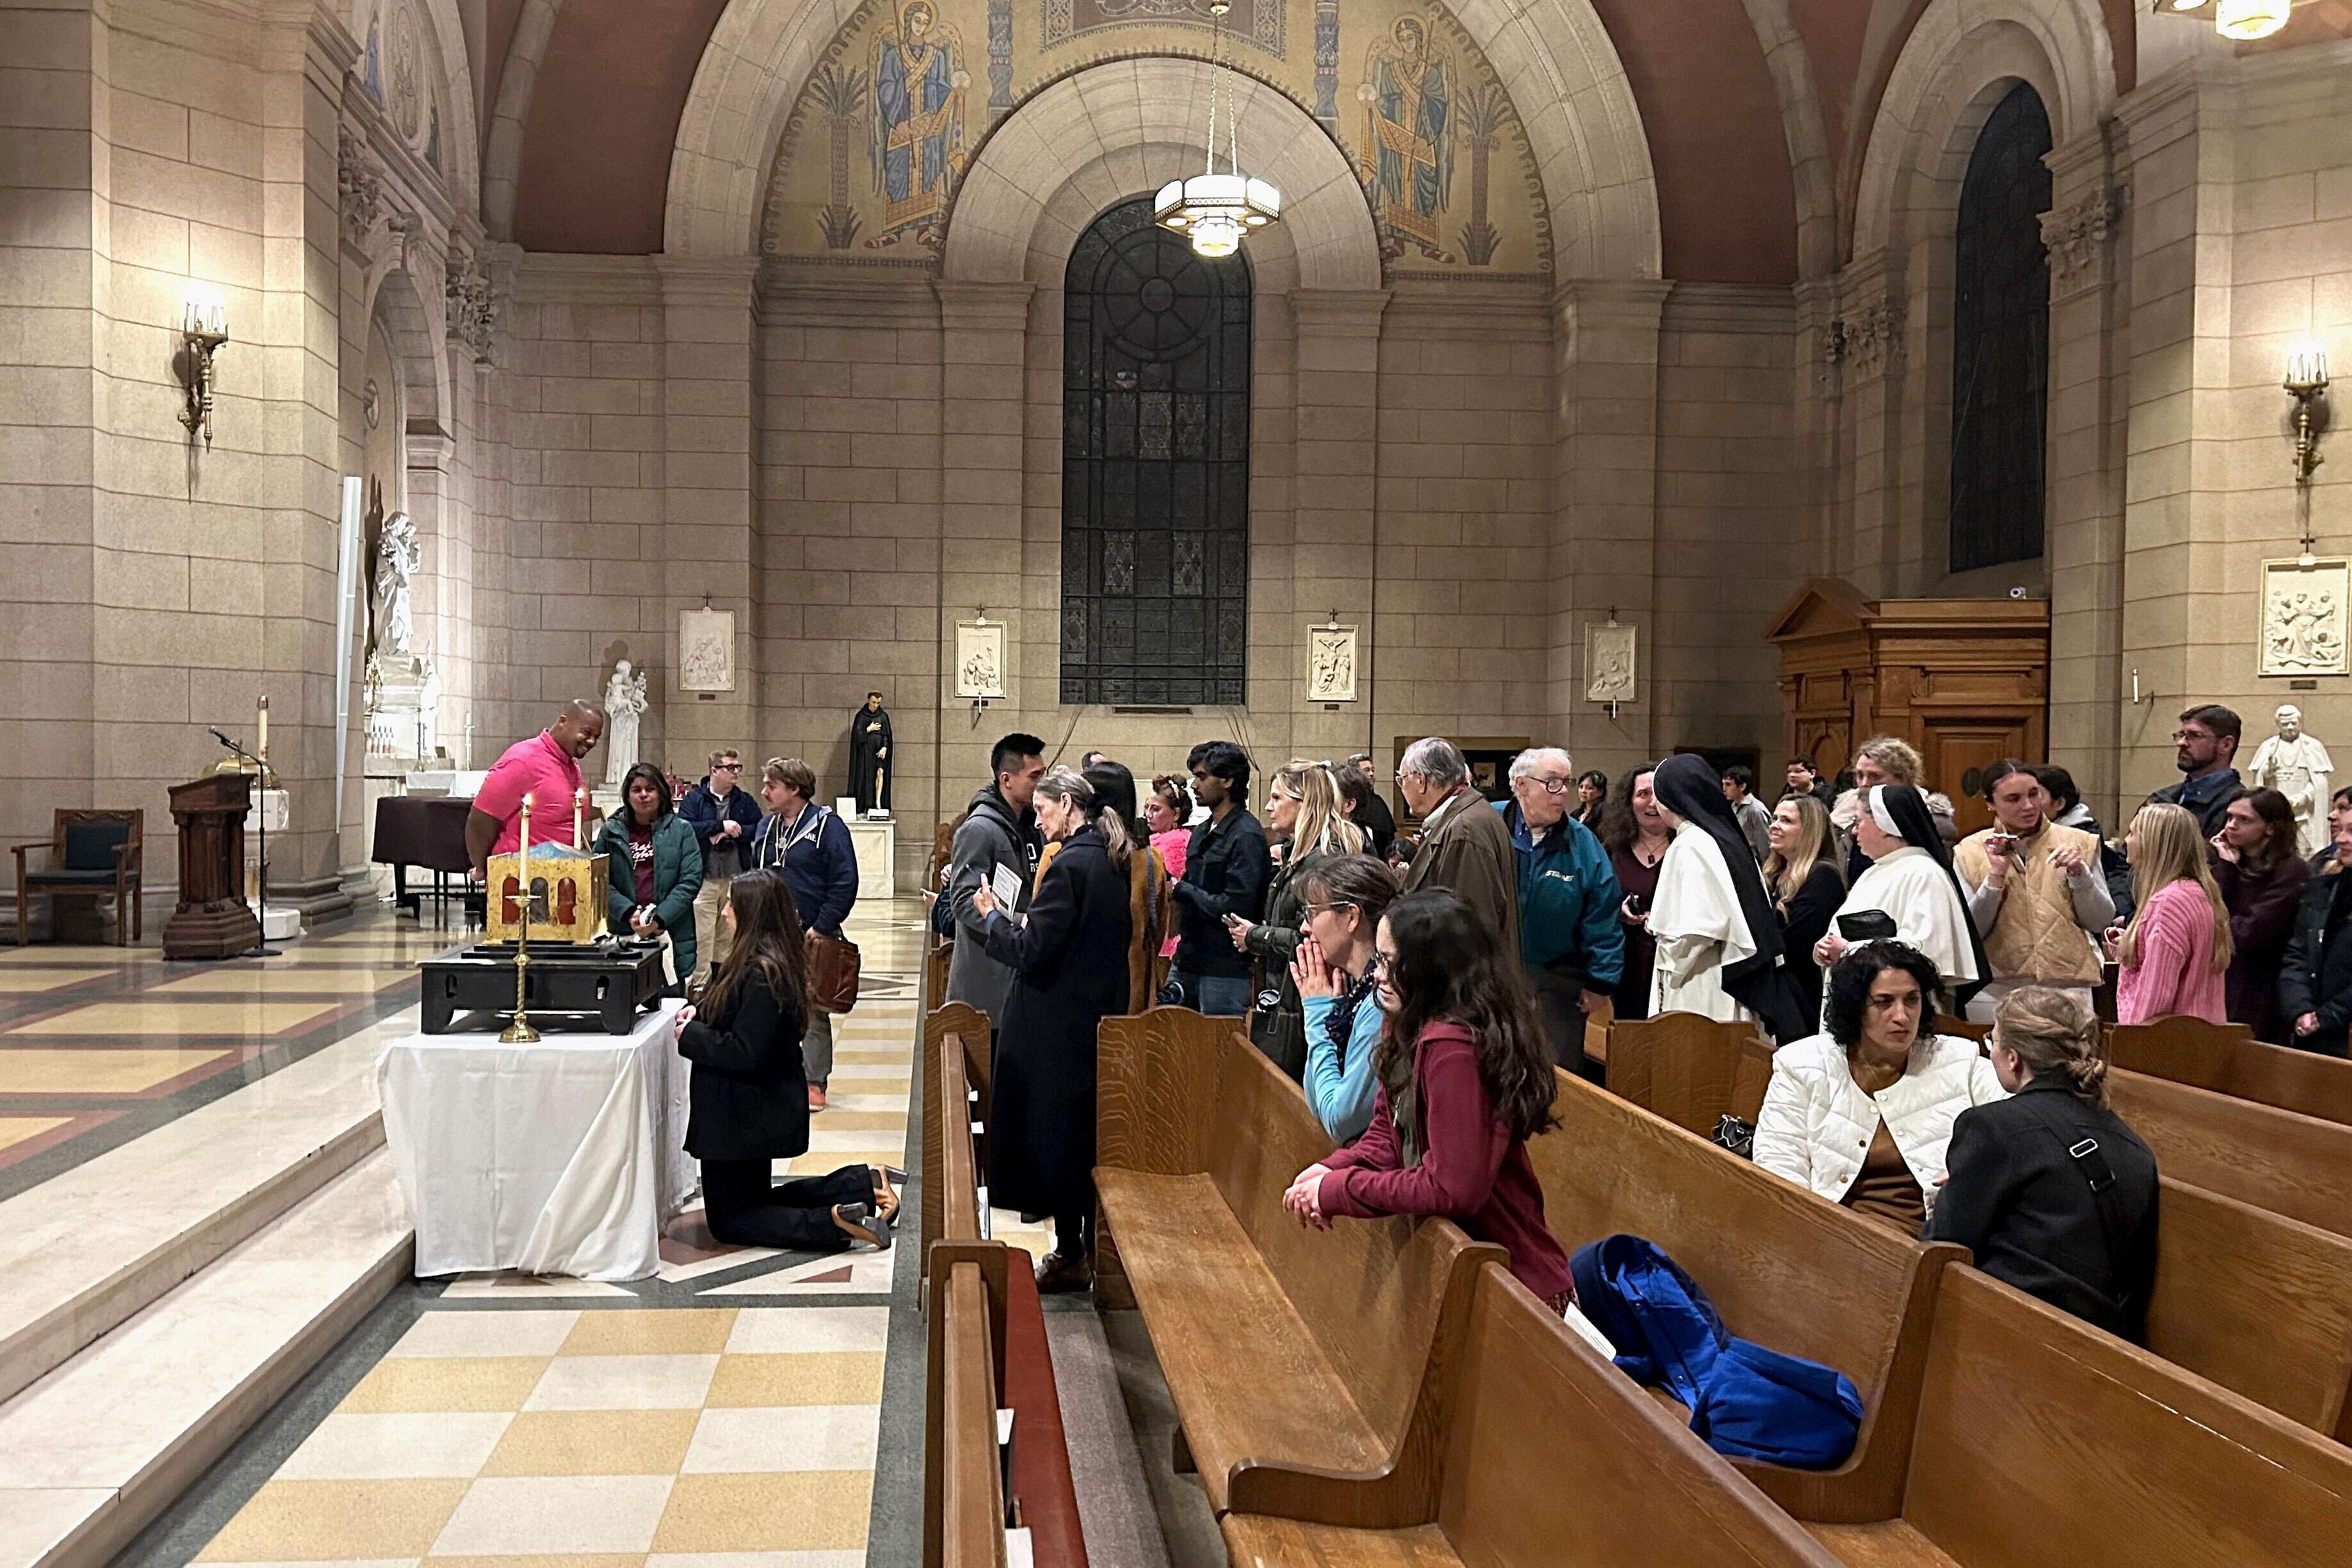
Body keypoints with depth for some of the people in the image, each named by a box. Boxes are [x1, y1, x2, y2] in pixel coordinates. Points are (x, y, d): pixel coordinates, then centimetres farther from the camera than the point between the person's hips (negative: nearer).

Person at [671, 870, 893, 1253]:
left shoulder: (761, 974, -25)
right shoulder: (775, 963, 5)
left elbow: (745, 1054, -27)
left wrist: (690, 1035, -16)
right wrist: (702, 1012, 0)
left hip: (749, 1115, -10)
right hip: (761, 1109, 10)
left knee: (728, 1221, 2)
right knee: (753, 1200, 23)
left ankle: (833, 1221, -14)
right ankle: (867, 1182, 12)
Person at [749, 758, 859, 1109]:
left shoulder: (828, 826, -9)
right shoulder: (766, 826, 13)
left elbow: (845, 883, -13)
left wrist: (821, 928, -16)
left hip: (813, 938, -6)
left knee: (814, 1011, 1)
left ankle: (815, 1083, 8)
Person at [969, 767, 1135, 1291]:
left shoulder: (1069, 866, -19)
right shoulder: (1112, 864, 8)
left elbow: (1033, 952, -21)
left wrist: (993, 918, -4)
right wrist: (1014, 922, 15)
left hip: (1058, 1027, -9)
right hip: (1099, 1019, 9)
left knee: (1053, 1135, 2)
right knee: (1087, 1136, 16)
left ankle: (1070, 1257, 8)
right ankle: (1092, 1248, 24)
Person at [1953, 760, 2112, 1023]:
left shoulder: (2078, 844, 5)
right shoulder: (1970, 852, 3)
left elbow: (2101, 923, 2)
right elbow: (1970, 931, -5)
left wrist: (2079, 873, -12)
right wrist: (1996, 875, -15)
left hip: (2067, 985, 1)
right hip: (1994, 991, -1)